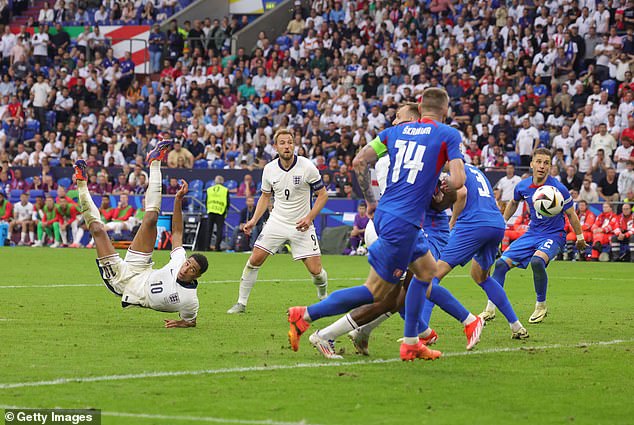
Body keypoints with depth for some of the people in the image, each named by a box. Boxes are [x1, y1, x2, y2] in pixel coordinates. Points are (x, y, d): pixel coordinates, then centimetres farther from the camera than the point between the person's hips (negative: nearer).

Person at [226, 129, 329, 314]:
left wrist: (309, 217, -17)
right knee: (254, 260, -8)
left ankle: (323, 297, 24)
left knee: (315, 270, -7)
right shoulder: (269, 169, -2)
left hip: (301, 224, -3)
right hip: (277, 221, 3)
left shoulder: (307, 167, -13)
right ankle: (241, 302, 5)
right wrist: (254, 220, 2)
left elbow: (323, 194, -5)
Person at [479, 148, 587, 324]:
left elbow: (571, 214, -5)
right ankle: (490, 310, 8)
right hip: (532, 233, 5)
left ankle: (541, 306, -13)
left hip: (554, 235, -5)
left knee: (537, 261, -35)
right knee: (501, 263, -5)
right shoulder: (523, 186, -4)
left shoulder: (559, 189, -17)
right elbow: (514, 203, 20)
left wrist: (580, 238, 1)